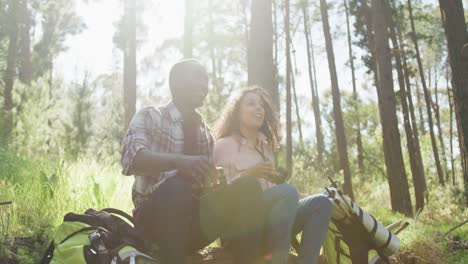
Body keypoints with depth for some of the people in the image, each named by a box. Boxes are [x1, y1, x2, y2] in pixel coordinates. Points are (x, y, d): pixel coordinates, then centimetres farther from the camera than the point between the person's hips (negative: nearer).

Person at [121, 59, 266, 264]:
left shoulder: (205, 133, 14)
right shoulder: (149, 117, -1)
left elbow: (207, 182, 11)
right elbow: (132, 158, -22)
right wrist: (180, 161, -40)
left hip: (193, 217, 4)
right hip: (154, 219, -4)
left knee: (248, 187, -19)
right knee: (176, 186, -37)